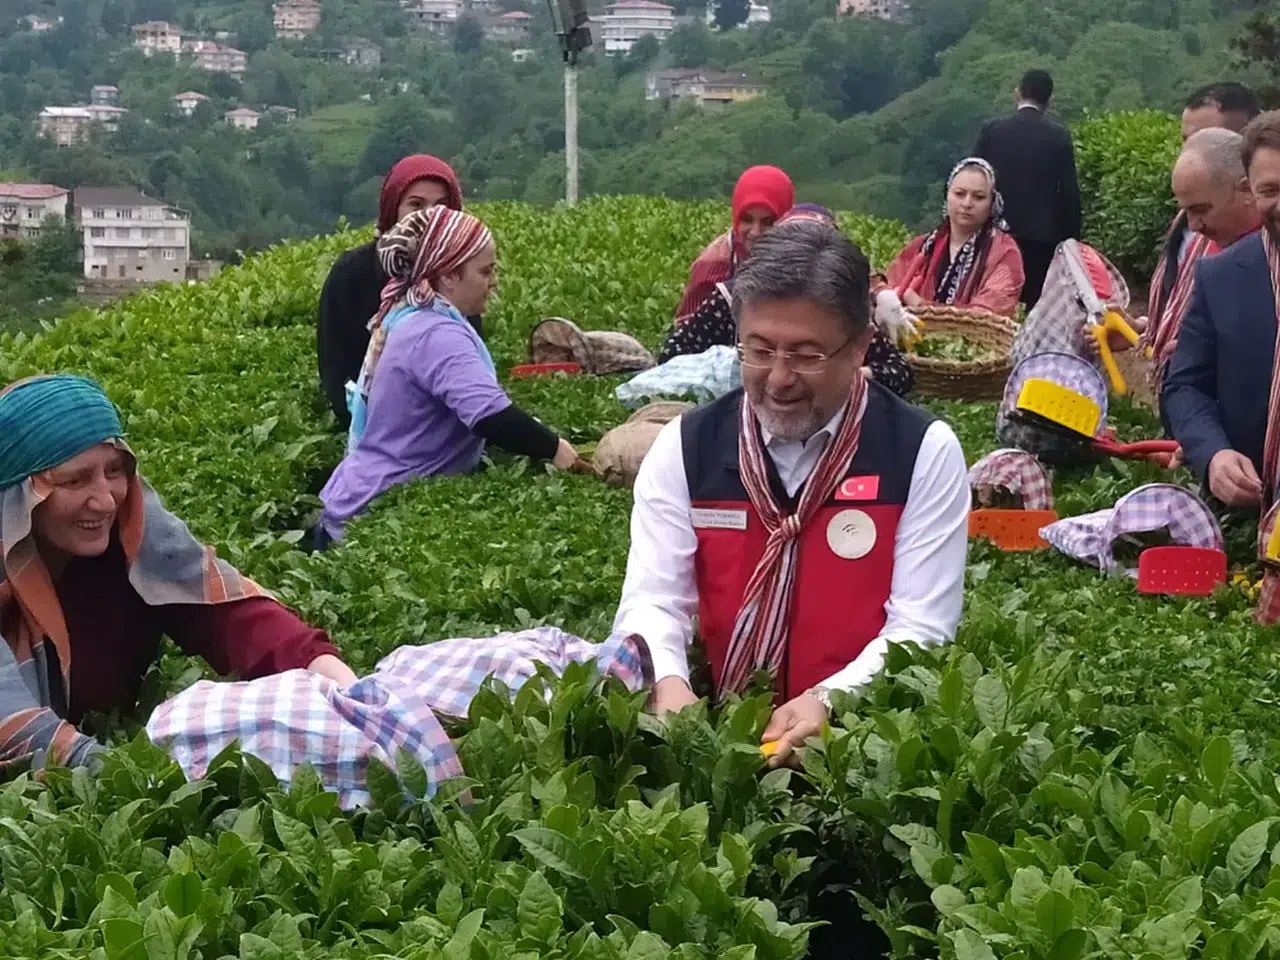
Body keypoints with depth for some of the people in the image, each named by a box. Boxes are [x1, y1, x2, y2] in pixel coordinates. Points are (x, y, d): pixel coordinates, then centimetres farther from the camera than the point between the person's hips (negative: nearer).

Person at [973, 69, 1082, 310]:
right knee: (1037, 302, -1)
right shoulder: (1059, 135, -2)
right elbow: (1069, 192, -2)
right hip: (1042, 235, -1)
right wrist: (1072, 238, 5)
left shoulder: (991, 130, 1)